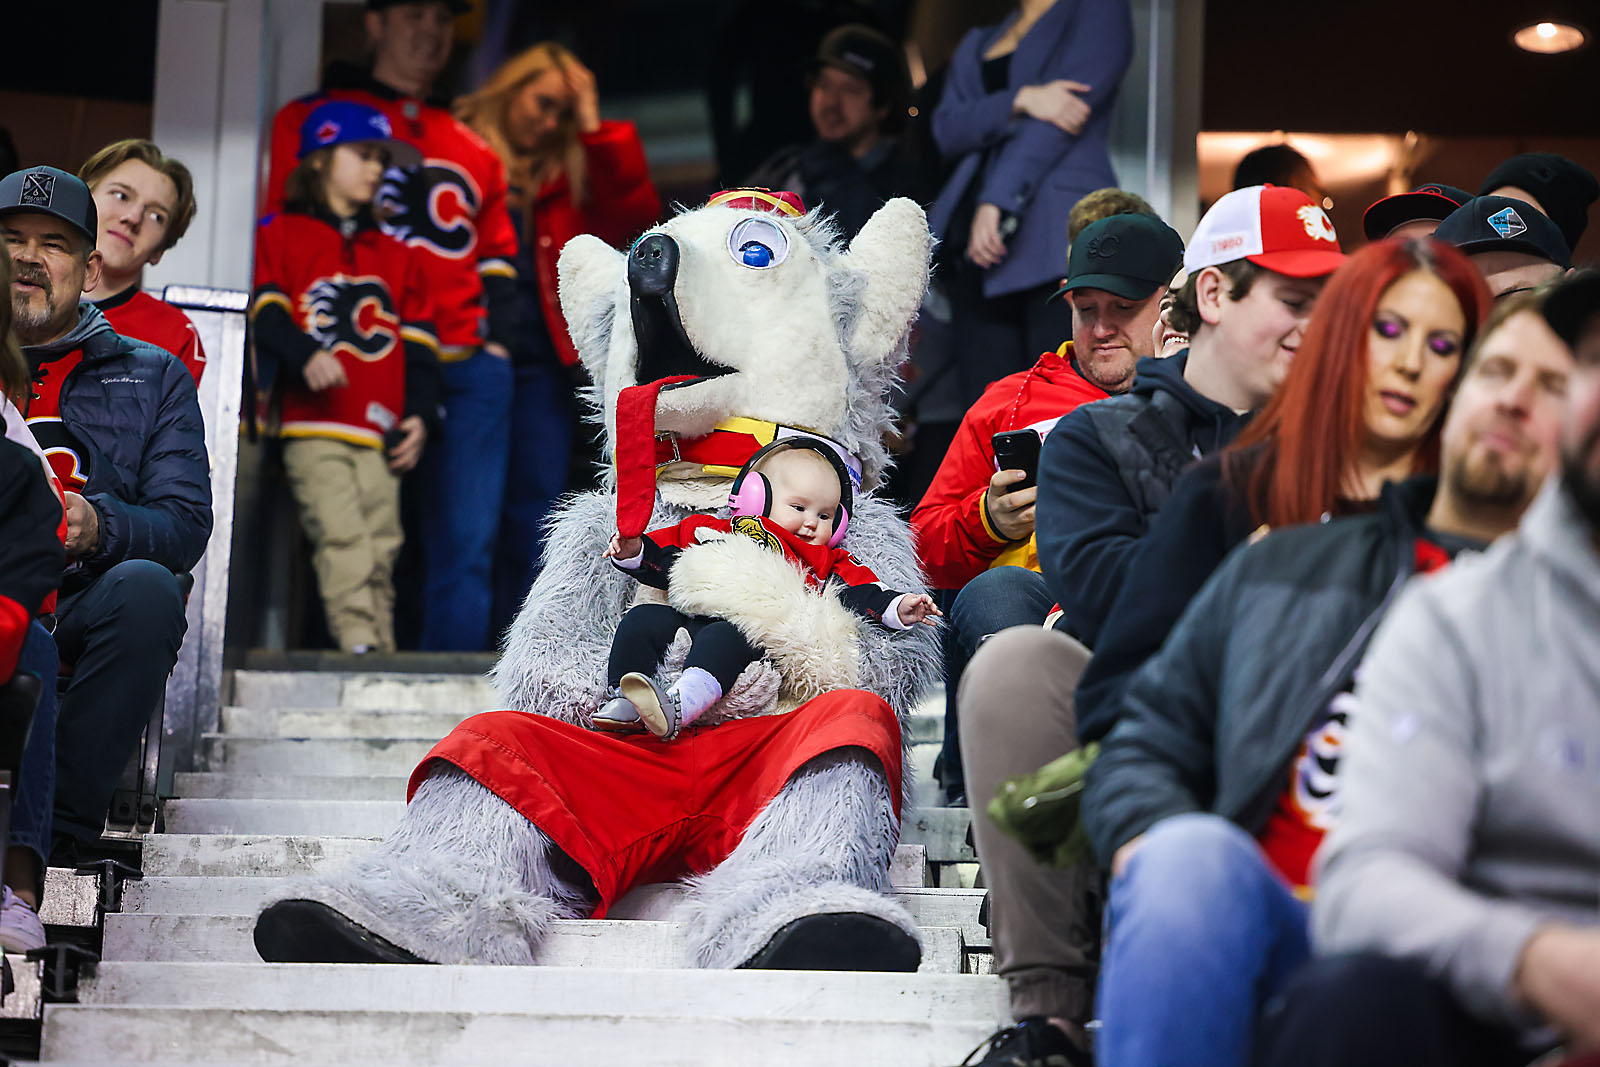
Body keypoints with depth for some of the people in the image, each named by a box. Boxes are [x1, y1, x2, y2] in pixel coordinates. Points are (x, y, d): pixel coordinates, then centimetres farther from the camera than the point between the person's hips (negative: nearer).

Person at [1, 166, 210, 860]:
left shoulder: (152, 378, 20)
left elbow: (186, 526, 7)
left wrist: (98, 527, -16)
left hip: (84, 608, 0)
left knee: (144, 587, -35)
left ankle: (58, 824, -30)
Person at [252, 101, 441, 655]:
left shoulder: (396, 255, 25)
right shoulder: (281, 235, 11)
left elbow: (418, 340, 20)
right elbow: (264, 313, -1)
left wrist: (418, 413, 7)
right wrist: (305, 356, -20)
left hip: (379, 432, 4)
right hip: (312, 424, -4)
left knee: (381, 546, -2)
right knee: (342, 536, -17)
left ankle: (382, 655, -1)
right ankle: (357, 642, -24)